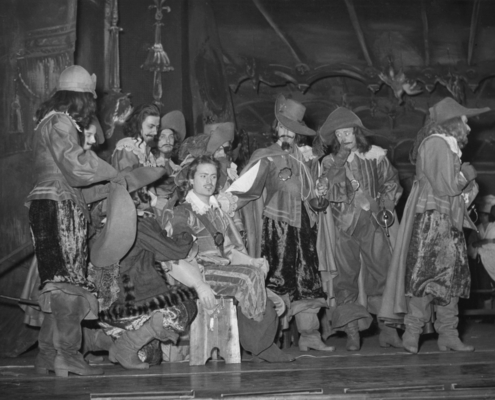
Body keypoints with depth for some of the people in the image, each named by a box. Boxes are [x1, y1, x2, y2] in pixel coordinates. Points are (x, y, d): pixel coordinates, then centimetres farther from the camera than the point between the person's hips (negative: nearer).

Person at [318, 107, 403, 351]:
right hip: (345, 225, 0)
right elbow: (329, 183, -14)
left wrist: (386, 205, 4)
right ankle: (352, 333, 3)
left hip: (373, 223, 0)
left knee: (382, 275, -2)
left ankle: (387, 330, 3)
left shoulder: (375, 155, 7)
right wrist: (342, 157, -16)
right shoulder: (331, 162, 6)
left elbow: (391, 183, 16)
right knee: (346, 277, -2)